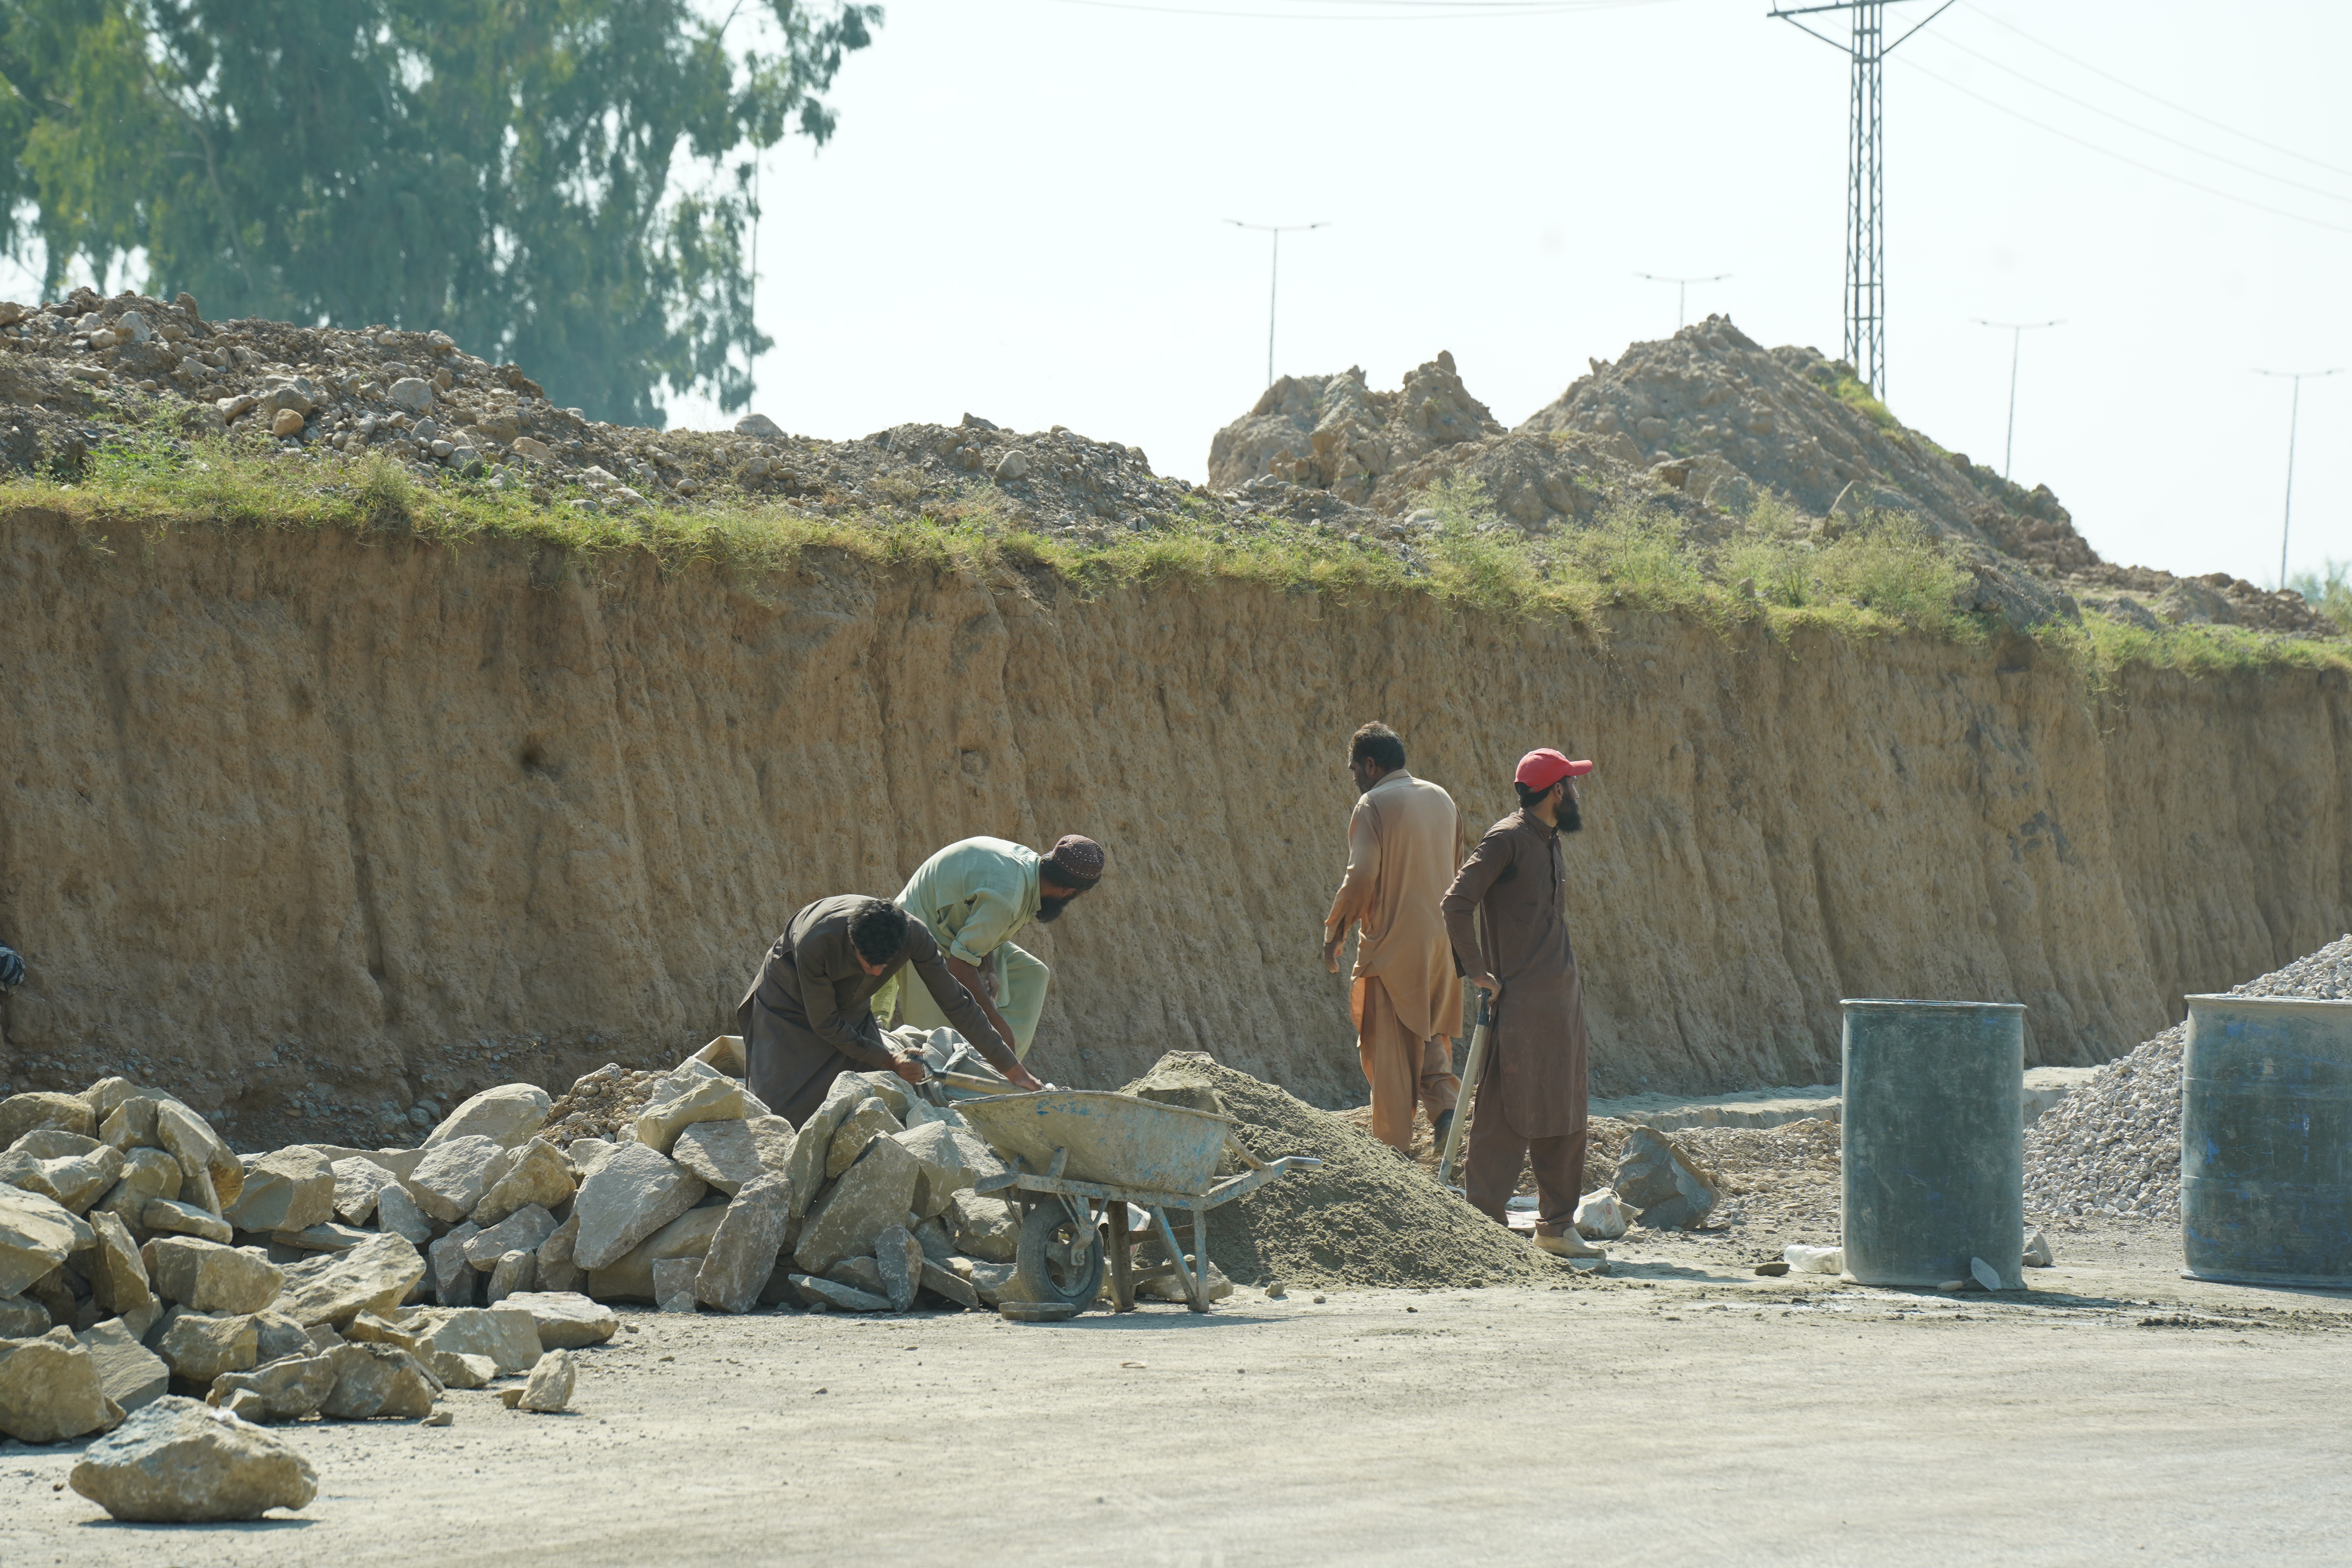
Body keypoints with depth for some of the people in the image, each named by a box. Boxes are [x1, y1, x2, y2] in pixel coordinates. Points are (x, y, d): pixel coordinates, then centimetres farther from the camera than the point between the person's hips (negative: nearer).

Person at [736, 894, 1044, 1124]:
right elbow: (824, 1023, -27)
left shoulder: (913, 935, -32)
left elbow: (956, 1002, -20)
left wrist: (1012, 1069, -18)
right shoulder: (815, 943, -42)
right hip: (790, 1003, -3)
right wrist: (889, 1060, -27)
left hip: (851, 1009, 3)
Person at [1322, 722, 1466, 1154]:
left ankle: (1395, 1145, 4)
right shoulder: (1441, 800, 11)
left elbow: (1361, 876, -19)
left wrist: (1334, 931, -9)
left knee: (1388, 1046, 2)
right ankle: (1445, 1104, -1)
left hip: (1393, 943, -6)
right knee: (1429, 1034, 21)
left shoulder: (1372, 805, -11)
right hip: (1440, 940, 6)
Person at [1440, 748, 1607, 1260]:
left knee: (1563, 1118, 10)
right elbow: (1456, 904, -17)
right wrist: (1478, 971, -14)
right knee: (1506, 1114, -8)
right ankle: (1481, 1219, -4)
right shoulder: (1507, 840, -11)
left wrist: (1564, 976, 17)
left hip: (1562, 997, 9)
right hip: (1521, 1001, -9)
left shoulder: (1550, 843, 17)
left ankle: (1557, 1223, 16)